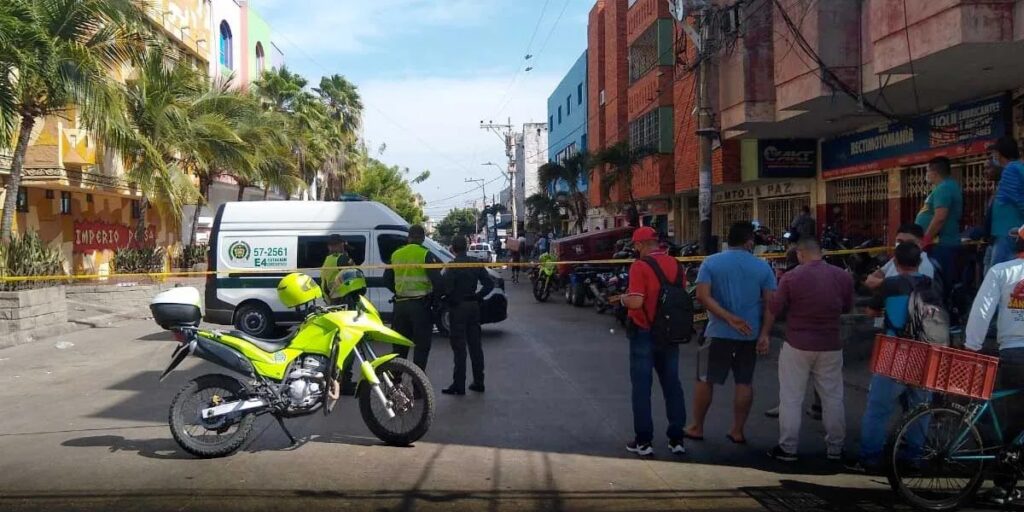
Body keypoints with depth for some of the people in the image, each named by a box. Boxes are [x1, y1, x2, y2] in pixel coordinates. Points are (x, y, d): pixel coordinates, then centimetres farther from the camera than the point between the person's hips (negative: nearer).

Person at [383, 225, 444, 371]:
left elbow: (387, 280, 13)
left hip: (400, 304, 5)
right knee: (422, 346, 1)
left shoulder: (396, 254, 7)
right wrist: (443, 292, 4)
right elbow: (436, 279, -14)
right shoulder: (425, 255, -10)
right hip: (420, 304, -5)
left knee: (400, 345, 14)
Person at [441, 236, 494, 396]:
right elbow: (489, 284, 5)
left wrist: (450, 300, -2)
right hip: (474, 306, 6)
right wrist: (478, 296, 8)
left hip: (458, 307, -6)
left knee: (459, 347, -3)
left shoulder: (452, 265, -12)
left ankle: (459, 385, -2)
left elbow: (446, 287, -20)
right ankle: (478, 382, 17)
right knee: (475, 345, 11)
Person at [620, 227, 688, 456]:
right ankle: (676, 439, 17)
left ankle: (643, 440, 9)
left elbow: (636, 302, -23)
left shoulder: (640, 266, -15)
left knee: (642, 387, 5)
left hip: (644, 333, -5)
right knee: (672, 385, 12)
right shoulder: (675, 264, 4)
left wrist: (623, 299, -3)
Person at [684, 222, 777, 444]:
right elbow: (770, 303, -5)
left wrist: (728, 318, -15)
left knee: (705, 380, 9)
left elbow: (702, 296, -14)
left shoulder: (711, 262, -3)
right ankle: (737, 431, 16)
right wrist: (764, 334, -4)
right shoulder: (762, 267, 0)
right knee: (744, 382, 11)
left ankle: (697, 428, 18)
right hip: (750, 334, 2)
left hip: (719, 332, -1)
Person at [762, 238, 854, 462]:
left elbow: (774, 310, -5)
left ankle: (788, 448, 10)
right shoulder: (843, 277, -3)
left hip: (797, 346, -3)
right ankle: (835, 448, 22)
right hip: (831, 347, 3)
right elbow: (847, 308, 11)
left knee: (791, 399, 6)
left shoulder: (791, 277, -12)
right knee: (833, 398, 14)